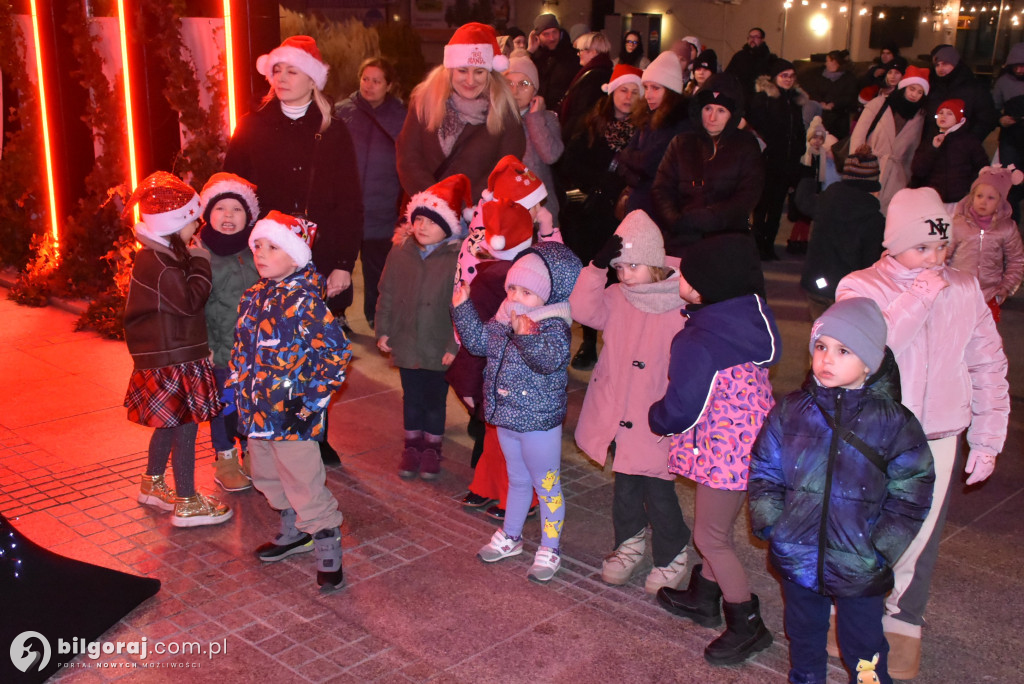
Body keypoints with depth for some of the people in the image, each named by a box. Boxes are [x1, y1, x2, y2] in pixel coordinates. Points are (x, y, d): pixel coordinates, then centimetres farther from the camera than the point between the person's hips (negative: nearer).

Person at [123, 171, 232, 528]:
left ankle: (152, 485, 38)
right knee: (185, 427, -4)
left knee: (170, 424, 22)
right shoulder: (155, 261, -21)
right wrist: (200, 262, -16)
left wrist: (194, 261, 9)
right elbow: (191, 300, -25)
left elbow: (184, 299, 20)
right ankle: (187, 505, 5)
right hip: (169, 361, -11)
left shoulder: (165, 255, 12)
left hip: (174, 356, 11)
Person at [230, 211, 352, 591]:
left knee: (306, 486, -1)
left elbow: (338, 352, -19)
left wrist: (311, 401, -18)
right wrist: (238, 396, 16)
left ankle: (329, 552, 13)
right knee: (269, 479, 22)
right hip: (257, 412, 9)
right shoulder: (254, 297, 7)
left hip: (291, 415, -8)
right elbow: (242, 350, 18)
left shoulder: (303, 302, -18)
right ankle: (294, 533, 42)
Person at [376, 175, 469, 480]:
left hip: (439, 349, -3)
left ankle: (432, 448, 32)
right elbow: (386, 295, 7)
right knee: (411, 398, 17)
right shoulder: (400, 254, -2)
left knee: (435, 399, 13)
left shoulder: (458, 259, -16)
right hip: (405, 344, 3)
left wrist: (455, 346, -13)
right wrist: (383, 330, 5)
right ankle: (412, 446, 35)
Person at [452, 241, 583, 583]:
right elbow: (478, 341, 14)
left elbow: (551, 360, -38)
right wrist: (463, 309, 5)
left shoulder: (553, 327, -22)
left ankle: (549, 551, 23)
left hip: (539, 422, -7)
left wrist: (528, 336, -53)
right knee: (518, 480, 25)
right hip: (506, 417, 7)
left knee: (546, 485, 8)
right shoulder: (503, 320, 0)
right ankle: (510, 537, 41)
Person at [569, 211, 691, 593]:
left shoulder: (681, 306, -14)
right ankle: (630, 542, 42)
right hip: (618, 414, 5)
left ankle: (671, 558, 29)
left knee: (658, 491, 6)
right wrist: (598, 265, -22)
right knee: (624, 485, 19)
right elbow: (583, 309, -16)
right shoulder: (616, 298, 0)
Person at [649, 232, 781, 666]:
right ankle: (702, 599, 43)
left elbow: (680, 411, -20)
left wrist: (656, 417, 3)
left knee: (711, 537, 8)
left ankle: (748, 626, 22)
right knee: (716, 527, 24)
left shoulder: (698, 342, -27)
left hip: (725, 449, -9)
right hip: (752, 436, 9)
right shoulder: (749, 316, -3)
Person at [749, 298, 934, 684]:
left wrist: (881, 549, -10)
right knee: (803, 638, 24)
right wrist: (769, 523, -5)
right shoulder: (790, 412, -5)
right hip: (797, 560, 3)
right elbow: (764, 471, 4)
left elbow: (910, 496, -5)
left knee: (864, 652, 14)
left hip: (860, 568, -2)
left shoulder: (894, 424, -11)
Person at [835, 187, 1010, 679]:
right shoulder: (861, 288, -8)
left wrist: (987, 440, 8)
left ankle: (903, 622, 35)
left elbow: (989, 367, 8)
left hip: (937, 443, 2)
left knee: (918, 538, 13)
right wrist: (917, 298, -23)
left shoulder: (965, 291, 0)